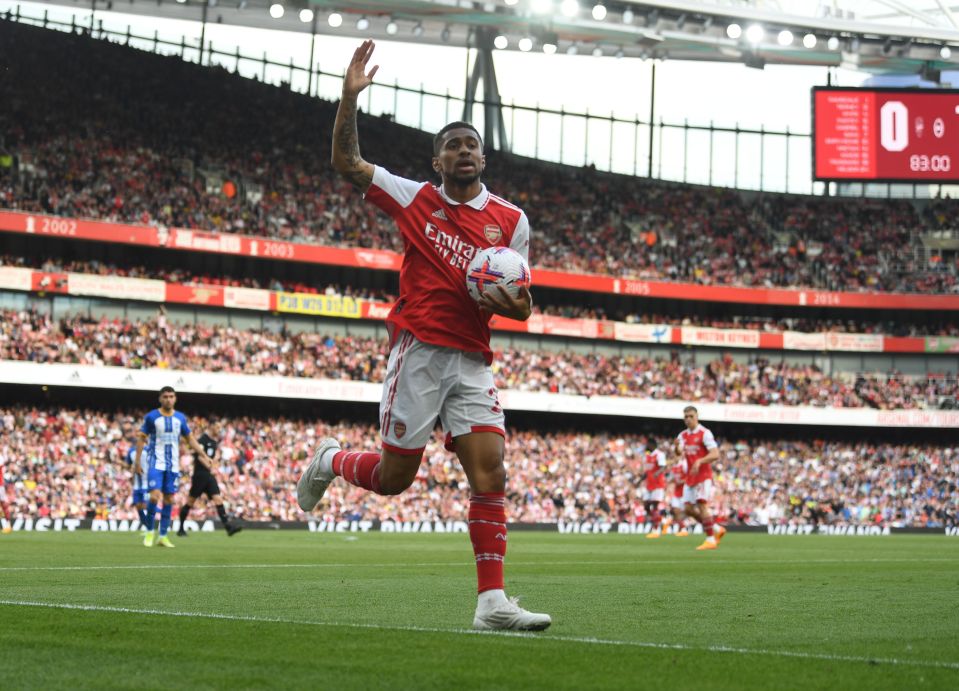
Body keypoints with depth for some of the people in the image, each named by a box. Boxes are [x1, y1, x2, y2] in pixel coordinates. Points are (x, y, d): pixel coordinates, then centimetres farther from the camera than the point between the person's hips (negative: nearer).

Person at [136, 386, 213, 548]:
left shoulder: (180, 418, 7)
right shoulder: (151, 417, -3)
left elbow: (190, 439, 15)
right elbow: (141, 438, 1)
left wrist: (204, 456, 7)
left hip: (173, 466, 4)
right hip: (156, 463, -4)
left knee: (169, 500, 3)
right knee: (155, 496, -17)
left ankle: (163, 536, 11)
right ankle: (149, 532, -1)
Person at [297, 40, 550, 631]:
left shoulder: (512, 221, 9)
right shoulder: (414, 198, 6)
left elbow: (522, 302, 14)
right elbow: (346, 161, 8)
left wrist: (514, 304, -10)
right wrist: (350, 98, -4)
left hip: (473, 360, 2)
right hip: (419, 351, -2)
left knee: (490, 471, -12)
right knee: (394, 476, -1)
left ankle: (493, 601, -13)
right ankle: (331, 462, 34)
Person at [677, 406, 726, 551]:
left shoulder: (705, 433, -9)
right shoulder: (683, 435, 11)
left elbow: (715, 454, -17)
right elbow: (680, 454, -1)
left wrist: (700, 461, -30)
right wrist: (678, 447, -23)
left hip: (704, 475, -7)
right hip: (690, 477, 7)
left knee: (702, 505, -16)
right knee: (689, 509, 3)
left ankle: (710, 539, -12)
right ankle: (716, 529, 18)